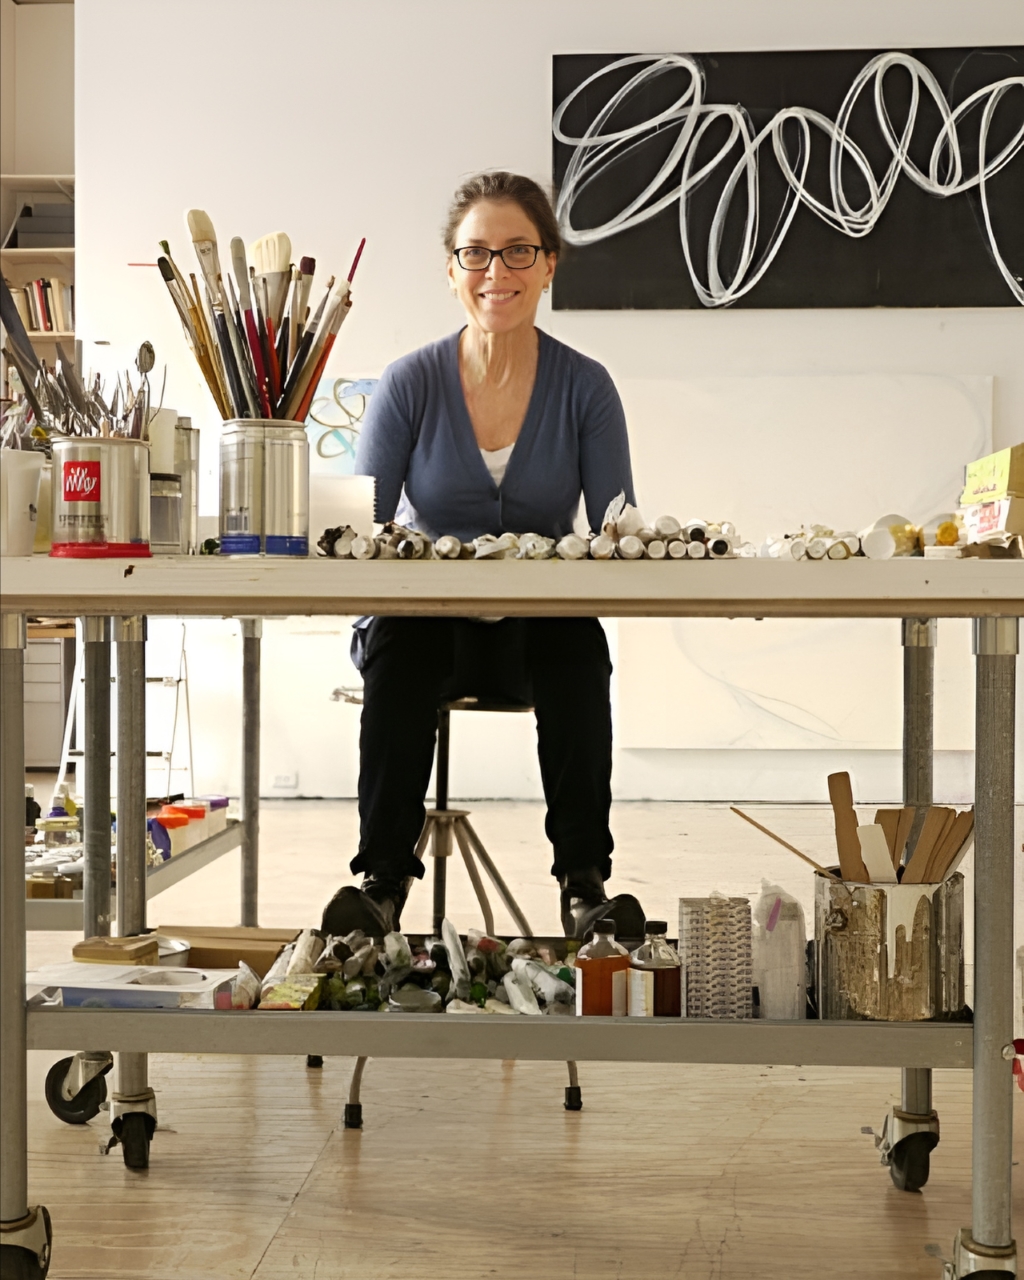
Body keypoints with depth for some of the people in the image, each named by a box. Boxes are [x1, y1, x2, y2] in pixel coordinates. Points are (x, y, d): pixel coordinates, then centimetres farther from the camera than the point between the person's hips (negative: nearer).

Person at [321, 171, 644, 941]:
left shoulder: (585, 387, -2)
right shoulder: (411, 383, -4)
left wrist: (566, 567, -27)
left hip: (542, 625, 1)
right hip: (427, 619, 0)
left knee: (579, 643, -33)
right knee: (398, 642, -34)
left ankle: (585, 883, -28)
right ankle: (382, 878, -30)